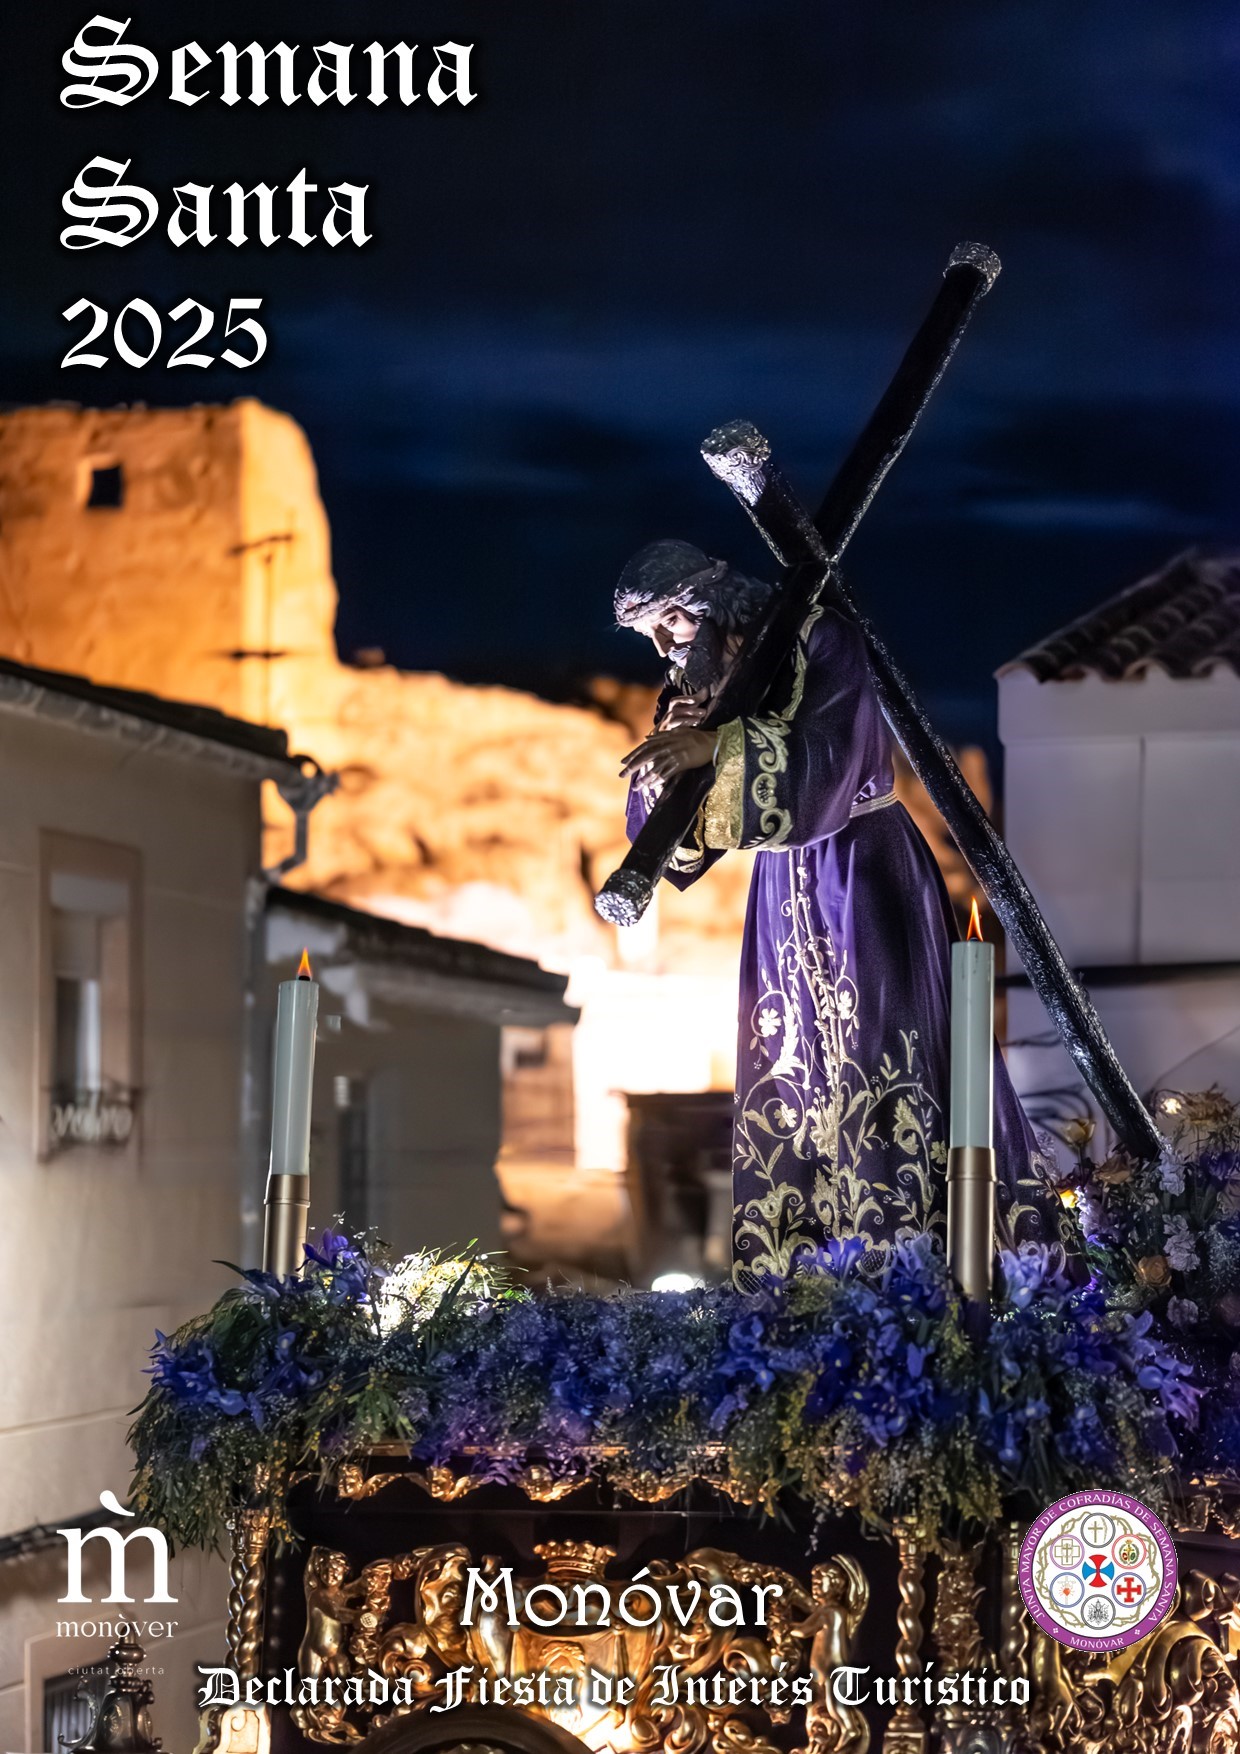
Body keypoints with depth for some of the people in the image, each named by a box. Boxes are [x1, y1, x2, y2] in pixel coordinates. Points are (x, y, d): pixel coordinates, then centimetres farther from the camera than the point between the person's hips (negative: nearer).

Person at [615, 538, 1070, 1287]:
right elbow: (659, 829, 1)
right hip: (784, 891, 6)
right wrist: (672, 754, -19)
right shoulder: (691, 684, 6)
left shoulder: (819, 638, -10)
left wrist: (718, 747, -35)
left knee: (885, 1062, -8)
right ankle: (798, 1270, 6)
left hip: (863, 875, -6)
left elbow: (830, 755, -25)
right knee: (789, 1080, 3)